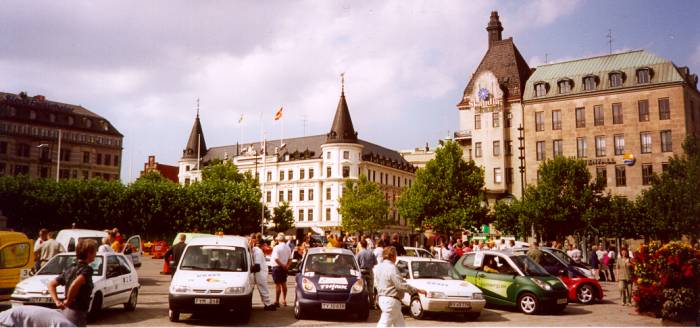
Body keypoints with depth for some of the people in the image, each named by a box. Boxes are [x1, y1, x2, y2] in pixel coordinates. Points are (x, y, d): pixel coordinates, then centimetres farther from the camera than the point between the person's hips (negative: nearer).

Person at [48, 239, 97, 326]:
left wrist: (57, 302, 7)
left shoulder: (70, 269, 11)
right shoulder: (87, 269, -15)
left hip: (66, 312, 9)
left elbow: (51, 284, 16)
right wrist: (68, 301, -19)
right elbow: (75, 284, -34)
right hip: (77, 313, -9)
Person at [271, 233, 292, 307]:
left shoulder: (277, 247, -15)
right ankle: (284, 300, 22)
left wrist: (282, 265, -13)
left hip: (277, 267, -7)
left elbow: (276, 259, -22)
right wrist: (287, 266, 2)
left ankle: (277, 302, -1)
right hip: (284, 268, 7)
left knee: (277, 284, -4)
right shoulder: (288, 248, 8)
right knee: (283, 284, 16)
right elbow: (290, 259, 9)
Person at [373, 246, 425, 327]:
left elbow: (376, 284, 14)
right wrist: (418, 290, -13)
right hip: (391, 300, -10)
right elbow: (402, 285, -20)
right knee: (385, 324, -3)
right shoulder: (392, 268, -18)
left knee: (400, 323, 17)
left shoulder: (378, 267, 9)